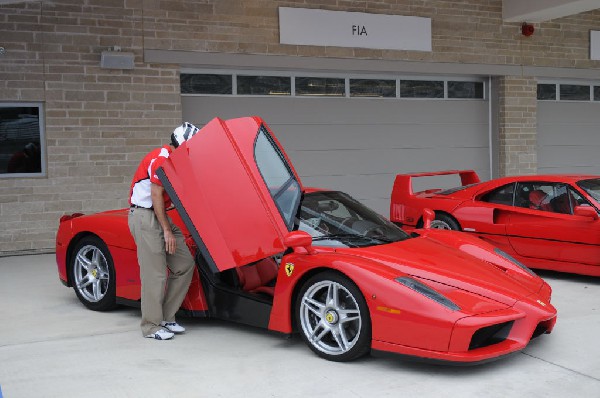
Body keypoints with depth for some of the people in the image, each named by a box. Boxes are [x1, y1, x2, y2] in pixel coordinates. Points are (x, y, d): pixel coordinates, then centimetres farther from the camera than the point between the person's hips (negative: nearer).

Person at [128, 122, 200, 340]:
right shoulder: (161, 158, -14)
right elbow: (156, 196, -17)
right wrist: (167, 231, -16)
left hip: (161, 215, 9)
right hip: (145, 216, -9)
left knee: (184, 265, 5)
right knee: (155, 274, -9)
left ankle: (166, 318, 13)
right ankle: (151, 326, 1)